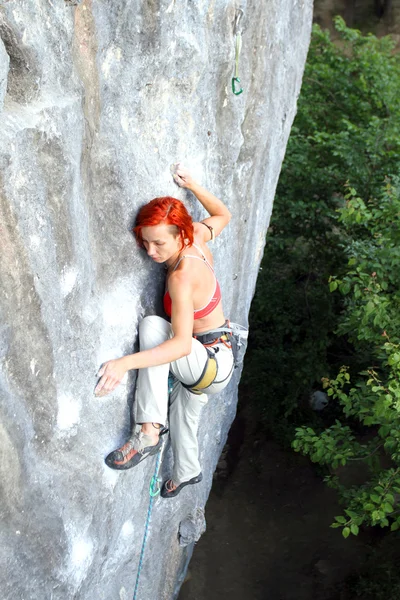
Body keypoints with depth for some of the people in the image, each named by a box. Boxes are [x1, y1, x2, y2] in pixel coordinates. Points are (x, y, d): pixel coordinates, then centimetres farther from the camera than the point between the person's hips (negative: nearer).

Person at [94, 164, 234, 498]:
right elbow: (224, 215, 11)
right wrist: (191, 185, 1)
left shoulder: (182, 276, -33)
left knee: (152, 325, -33)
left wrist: (126, 362, -51)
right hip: (207, 360, 10)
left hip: (212, 365, -9)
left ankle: (148, 433, -28)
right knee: (183, 416, 29)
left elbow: (182, 344, -41)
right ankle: (187, 471, 59)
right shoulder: (197, 238, -11)